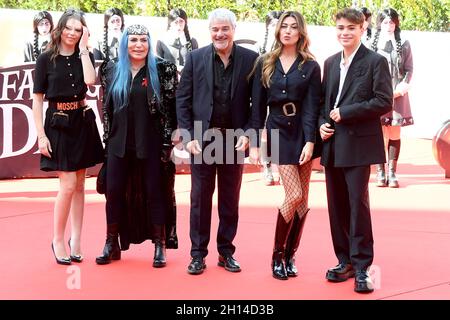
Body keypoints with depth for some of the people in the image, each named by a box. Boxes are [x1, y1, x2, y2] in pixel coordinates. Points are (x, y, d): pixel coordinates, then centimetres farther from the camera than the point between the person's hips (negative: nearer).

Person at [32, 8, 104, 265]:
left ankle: (76, 240, 16)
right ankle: (57, 240, 7)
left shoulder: (85, 56, 5)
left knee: (79, 185, 7)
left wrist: (83, 48, -11)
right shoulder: (46, 59, -3)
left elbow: (90, 80, -16)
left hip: (83, 122, 3)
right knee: (68, 184, -8)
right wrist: (41, 135, -9)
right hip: (58, 125, -3)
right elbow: (38, 99, -3)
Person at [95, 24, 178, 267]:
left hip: (150, 144, -3)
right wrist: (107, 138, 8)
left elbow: (171, 107, -5)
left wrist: (168, 142, -10)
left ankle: (159, 246, 11)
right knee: (114, 192, 4)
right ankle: (112, 244, 16)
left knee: (154, 192, 1)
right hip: (119, 144, 4)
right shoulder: (113, 70, 8)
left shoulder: (162, 69, -3)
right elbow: (107, 107, 12)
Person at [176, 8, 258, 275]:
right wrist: (188, 136, -7)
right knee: (200, 198, 5)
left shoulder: (250, 59, -1)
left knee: (230, 200, 10)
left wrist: (247, 133, -10)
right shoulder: (195, 58, 1)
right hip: (202, 138, 0)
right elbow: (183, 100, 1)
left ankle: (226, 252, 20)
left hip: (234, 139, 0)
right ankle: (198, 254, 14)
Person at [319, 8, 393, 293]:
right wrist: (322, 123, 0)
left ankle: (362, 267, 1)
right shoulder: (331, 63, 16)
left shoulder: (375, 61, -4)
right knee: (337, 206, 9)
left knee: (358, 204, -6)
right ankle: (345, 261, 19)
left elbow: (384, 102, -12)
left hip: (359, 144, -6)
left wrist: (345, 114, -14)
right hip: (333, 145, 6)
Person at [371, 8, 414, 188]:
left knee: (395, 134, 1)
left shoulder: (404, 45, 8)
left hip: (398, 95, 1)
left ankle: (392, 172, 3)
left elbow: (409, 69, 6)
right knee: (379, 134, -2)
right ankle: (380, 172, 3)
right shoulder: (373, 44, 3)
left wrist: (402, 87, -9)